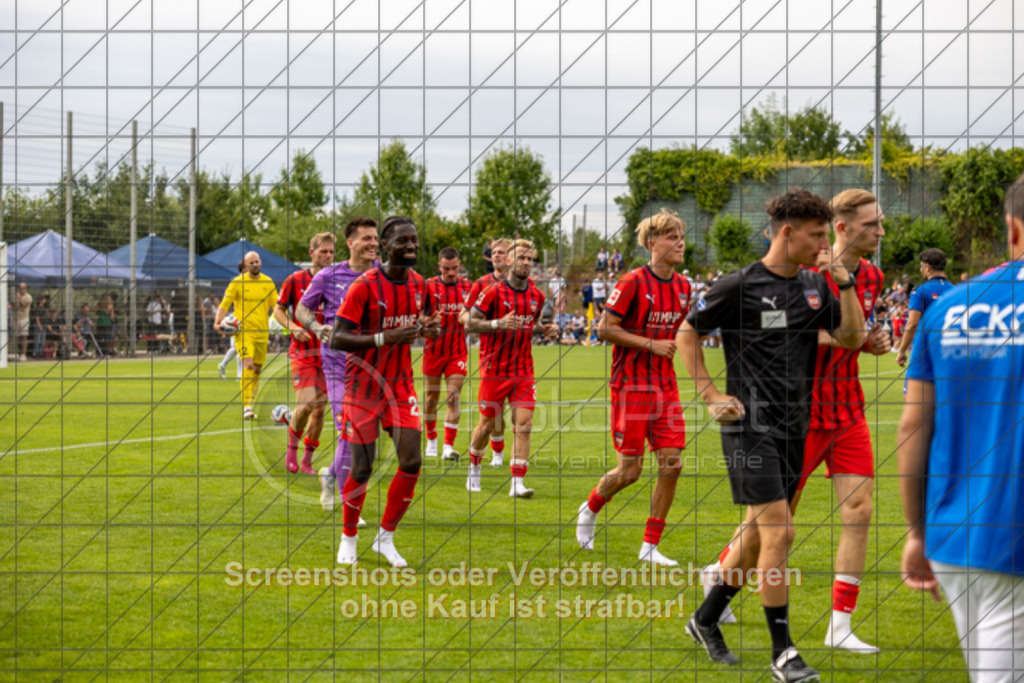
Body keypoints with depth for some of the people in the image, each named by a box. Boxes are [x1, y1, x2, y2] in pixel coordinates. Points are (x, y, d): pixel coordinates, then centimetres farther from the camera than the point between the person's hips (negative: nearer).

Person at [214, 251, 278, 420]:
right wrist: (218, 322, -15)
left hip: (262, 331, 4)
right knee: (248, 365, -19)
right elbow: (225, 304, 0)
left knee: (257, 369, 10)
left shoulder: (268, 283, 8)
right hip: (243, 330, -4)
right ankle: (246, 406, -21)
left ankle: (250, 404, 23)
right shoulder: (237, 283, -2)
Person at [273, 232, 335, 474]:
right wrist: (293, 328, -11)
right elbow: (279, 310, 6)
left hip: (327, 352, 2)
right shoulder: (295, 280, -2)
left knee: (319, 408, 3)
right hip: (303, 352, -2)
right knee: (306, 403, -16)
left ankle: (307, 461, 16)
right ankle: (292, 447, 10)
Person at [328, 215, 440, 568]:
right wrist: (385, 339, -31)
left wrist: (424, 329, -3)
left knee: (411, 463, -6)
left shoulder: (418, 283, 3)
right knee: (362, 469, -3)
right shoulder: (365, 286, -18)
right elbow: (337, 339, -20)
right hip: (364, 386, -5)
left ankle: (386, 537, 11)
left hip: (400, 384, 5)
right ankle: (349, 538, 20)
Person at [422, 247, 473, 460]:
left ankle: (449, 446, -9)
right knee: (431, 397, 8)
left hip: (457, 351, 1)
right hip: (434, 351, -1)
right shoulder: (429, 286, -4)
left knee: (453, 397, -8)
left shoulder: (468, 287, 3)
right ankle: (431, 441, 26)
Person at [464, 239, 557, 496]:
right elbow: (470, 323, -8)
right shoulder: (494, 292, -8)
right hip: (495, 370, -3)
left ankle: (517, 483, -9)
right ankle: (474, 467, 34)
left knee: (524, 424, -9)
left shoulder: (537, 296, 7)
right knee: (487, 424, 8)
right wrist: (498, 324, -23)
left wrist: (545, 329, 2)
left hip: (524, 371, 3)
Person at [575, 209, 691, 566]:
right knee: (630, 471, -2)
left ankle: (650, 547, 6)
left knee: (672, 465, -3)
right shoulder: (633, 283, -13)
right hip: (631, 385, -6)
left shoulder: (682, 286, 8)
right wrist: (651, 344, -17)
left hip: (665, 386, 6)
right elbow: (604, 329, -14)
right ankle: (590, 509, 29)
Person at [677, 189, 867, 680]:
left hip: (792, 428, 7)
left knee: (759, 531, 14)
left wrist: (846, 284, -5)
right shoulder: (740, 286, -10)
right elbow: (687, 334, 0)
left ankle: (706, 619, 31)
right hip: (751, 425, -7)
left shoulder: (815, 286, 9)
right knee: (779, 531, -12)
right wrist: (710, 396, -6)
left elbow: (853, 338, 6)